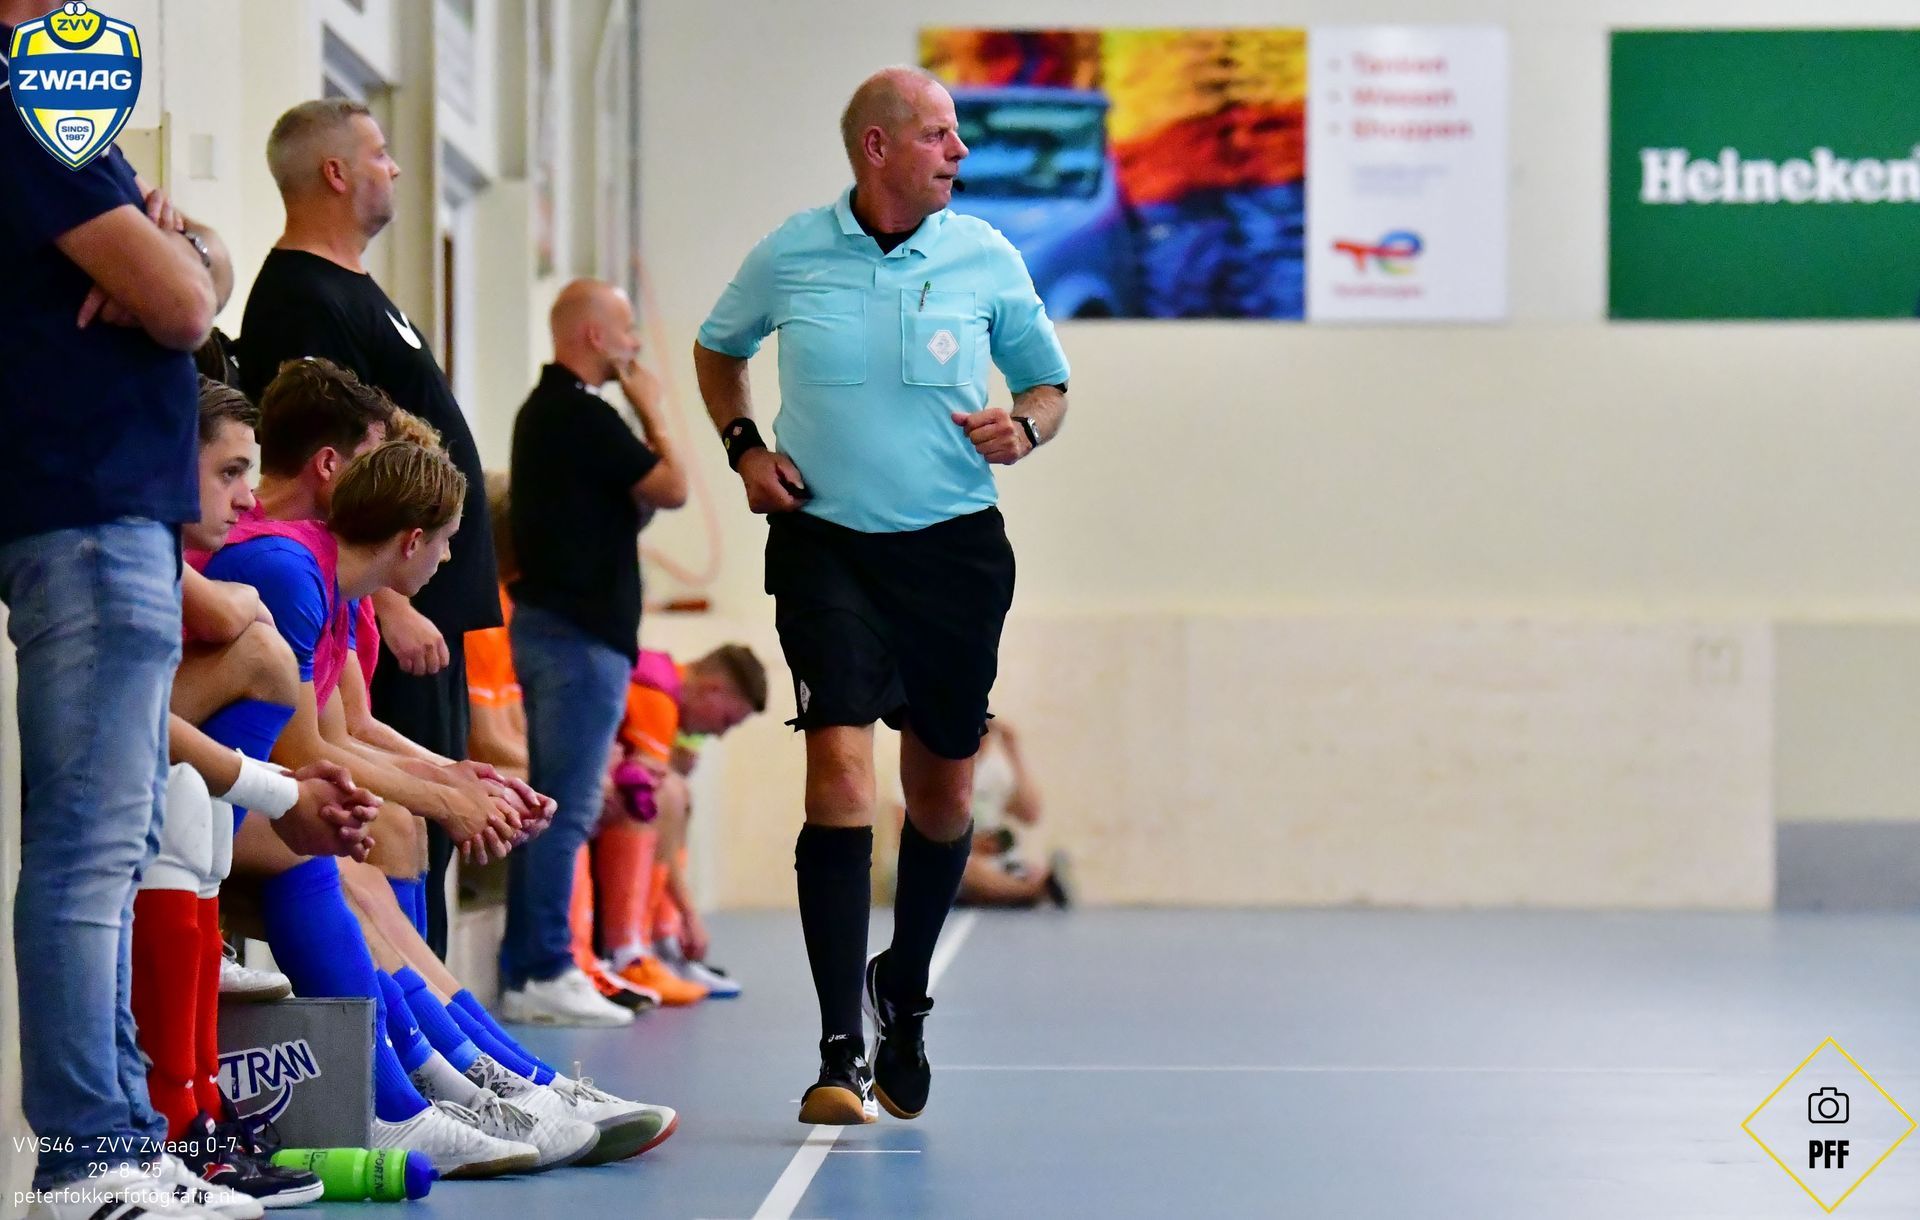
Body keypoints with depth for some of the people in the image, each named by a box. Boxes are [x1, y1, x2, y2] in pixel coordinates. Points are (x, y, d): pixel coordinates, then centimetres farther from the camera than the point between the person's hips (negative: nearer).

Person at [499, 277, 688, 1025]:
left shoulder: (542, 411, 16)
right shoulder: (584, 418, -15)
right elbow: (671, 488, -13)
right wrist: (651, 409, -1)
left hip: (543, 619, 10)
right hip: (581, 633, -10)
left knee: (548, 806, 11)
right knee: (567, 808, -9)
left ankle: (522, 974, 13)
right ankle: (546, 974, -9)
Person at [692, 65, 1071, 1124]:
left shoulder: (986, 258, 1)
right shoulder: (788, 256, 0)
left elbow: (1047, 381, 13)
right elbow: (718, 347, 19)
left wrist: (1023, 428, -9)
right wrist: (743, 447, 5)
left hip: (955, 548, 2)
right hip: (824, 544, -2)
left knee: (942, 791, 9)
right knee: (840, 767, -17)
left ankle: (903, 994, 37)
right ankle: (841, 1051, -17)